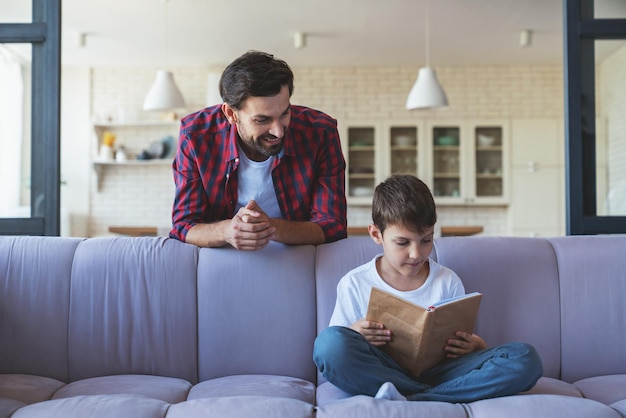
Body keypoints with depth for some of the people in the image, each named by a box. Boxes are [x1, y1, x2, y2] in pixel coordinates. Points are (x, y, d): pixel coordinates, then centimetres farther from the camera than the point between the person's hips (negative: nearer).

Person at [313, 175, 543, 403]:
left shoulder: (448, 281, 10)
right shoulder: (355, 284, 4)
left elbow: (464, 342, 15)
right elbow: (334, 352, 5)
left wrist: (475, 346, -9)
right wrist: (355, 336, -17)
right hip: (380, 374, -2)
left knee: (525, 358, -20)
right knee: (328, 341, -32)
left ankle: (403, 401, -28)